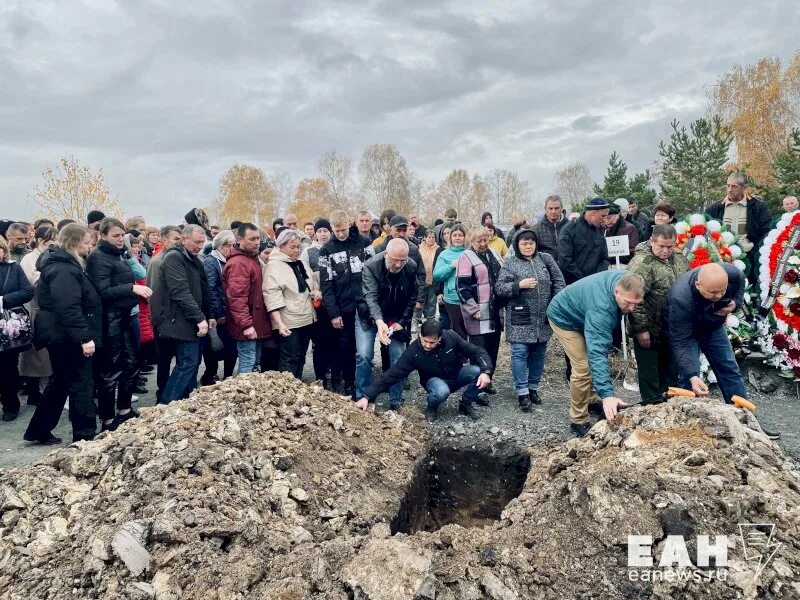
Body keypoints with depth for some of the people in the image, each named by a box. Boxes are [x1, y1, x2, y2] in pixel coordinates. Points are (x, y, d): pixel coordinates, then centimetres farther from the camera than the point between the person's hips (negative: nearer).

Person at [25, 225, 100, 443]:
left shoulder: (66, 265, 16)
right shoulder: (63, 270, -17)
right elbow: (69, 309, -26)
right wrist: (85, 338, -28)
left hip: (61, 335, 11)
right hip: (67, 337, -11)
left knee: (61, 384, 18)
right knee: (81, 384, -4)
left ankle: (39, 431, 29)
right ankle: (85, 437, 4)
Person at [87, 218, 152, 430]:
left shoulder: (119, 254, 13)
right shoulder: (98, 258, -11)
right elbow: (103, 292, -20)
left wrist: (139, 290, 7)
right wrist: (132, 288, -30)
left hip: (124, 316, 9)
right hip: (110, 319, -9)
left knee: (131, 364, 15)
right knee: (111, 371, -1)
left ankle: (124, 411, 29)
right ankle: (108, 421, 9)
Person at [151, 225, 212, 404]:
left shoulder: (195, 261, 16)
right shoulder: (174, 258, -13)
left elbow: (203, 291, 23)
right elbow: (181, 292, -23)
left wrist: (208, 316, 17)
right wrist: (200, 318, -25)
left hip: (193, 321, 9)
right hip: (180, 321, -9)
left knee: (193, 362, 12)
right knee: (187, 363, -11)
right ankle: (165, 407, -5)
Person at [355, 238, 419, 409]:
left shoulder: (411, 267, -16)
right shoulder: (371, 266, -26)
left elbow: (412, 296, -4)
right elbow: (371, 296, -34)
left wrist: (402, 321, -9)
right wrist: (378, 321, -49)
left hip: (396, 318, 2)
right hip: (369, 316, -2)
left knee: (398, 358, 0)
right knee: (363, 355, -8)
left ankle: (396, 401, 13)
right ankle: (362, 398, 8)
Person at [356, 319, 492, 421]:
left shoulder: (451, 337, -24)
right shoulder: (413, 351, -27)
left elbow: (477, 351, -17)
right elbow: (392, 374, -27)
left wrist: (486, 372, -36)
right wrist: (367, 396, -32)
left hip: (457, 375, 3)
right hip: (435, 380, -2)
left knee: (479, 372, -28)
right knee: (441, 392, -39)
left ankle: (466, 404, 1)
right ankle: (432, 408, -1)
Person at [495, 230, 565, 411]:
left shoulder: (546, 259, 7)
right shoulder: (510, 263, -1)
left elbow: (559, 281, 9)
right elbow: (499, 287, -6)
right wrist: (519, 285, -18)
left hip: (544, 317, 4)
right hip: (520, 317, -3)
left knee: (539, 353, 11)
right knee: (520, 353, -5)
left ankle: (533, 388, 25)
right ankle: (522, 392, 3)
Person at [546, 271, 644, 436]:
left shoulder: (625, 279, -20)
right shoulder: (601, 309, -44)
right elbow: (597, 352, -51)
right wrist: (607, 394, -58)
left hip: (581, 313, 8)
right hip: (564, 317, -8)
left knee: (594, 360, 15)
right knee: (584, 367, -14)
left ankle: (590, 401, 35)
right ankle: (578, 421, 0)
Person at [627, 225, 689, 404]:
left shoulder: (679, 258, 6)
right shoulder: (642, 263, -18)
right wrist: (641, 329, -21)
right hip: (650, 331, -7)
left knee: (671, 369, 18)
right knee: (650, 371, 5)